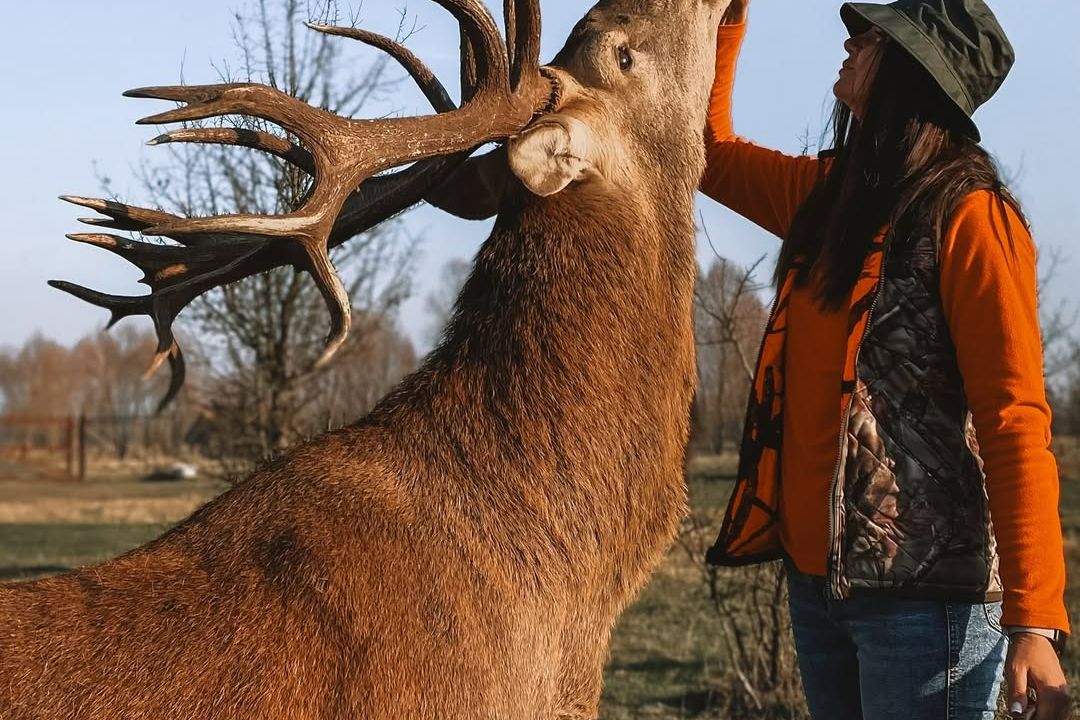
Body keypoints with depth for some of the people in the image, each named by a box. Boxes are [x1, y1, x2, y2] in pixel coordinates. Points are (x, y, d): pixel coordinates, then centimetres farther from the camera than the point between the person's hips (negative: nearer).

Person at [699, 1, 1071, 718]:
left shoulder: (968, 215, -12)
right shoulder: (831, 191, 10)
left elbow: (1015, 422, -17)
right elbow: (713, 152, 28)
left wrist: (1034, 621, -22)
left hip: (923, 590, -7)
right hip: (818, 572, 7)